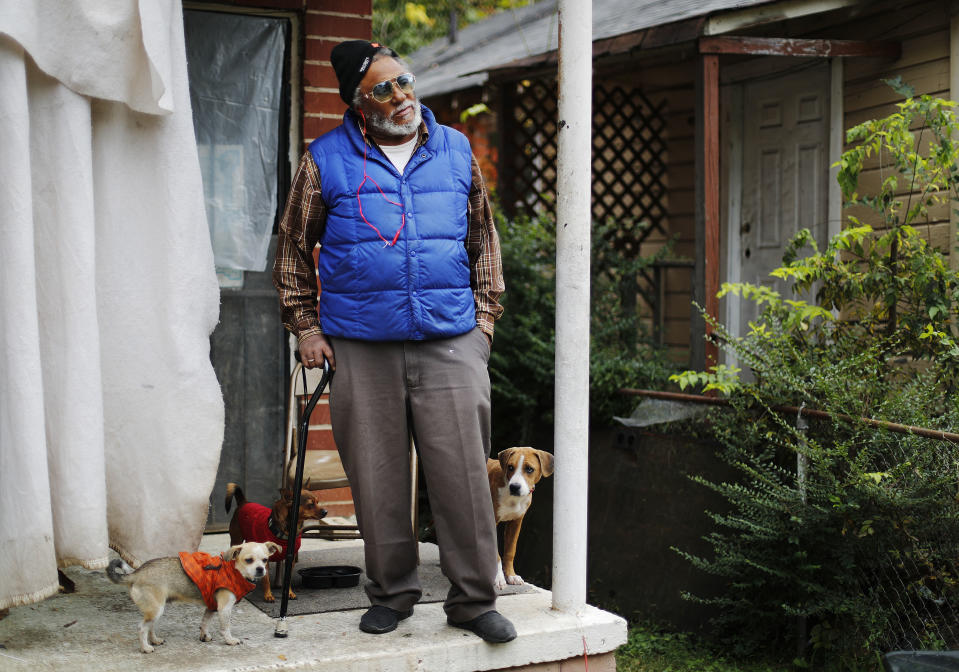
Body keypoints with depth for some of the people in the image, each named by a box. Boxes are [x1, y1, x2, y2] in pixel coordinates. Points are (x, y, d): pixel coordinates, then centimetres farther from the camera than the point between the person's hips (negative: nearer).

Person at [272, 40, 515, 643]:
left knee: (463, 473, -2)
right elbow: (294, 247, 12)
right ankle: (392, 593, 21)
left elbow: (483, 238, 18)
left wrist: (485, 315, 12)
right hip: (362, 349, -1)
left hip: (451, 344, 1)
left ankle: (474, 598, 10)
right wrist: (306, 324, 6)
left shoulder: (456, 151, 11)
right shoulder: (326, 159, 4)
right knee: (378, 479, 5)